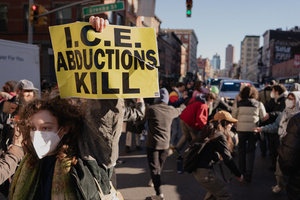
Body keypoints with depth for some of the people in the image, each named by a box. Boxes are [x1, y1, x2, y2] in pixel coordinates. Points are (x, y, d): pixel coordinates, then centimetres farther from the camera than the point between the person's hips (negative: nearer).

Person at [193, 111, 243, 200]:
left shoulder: (209, 132, 12)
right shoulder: (220, 136, -15)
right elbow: (227, 158, -16)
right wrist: (238, 175, -7)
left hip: (196, 169, 10)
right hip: (204, 171, -10)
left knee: (215, 189, 28)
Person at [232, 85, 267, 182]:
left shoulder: (238, 104, 2)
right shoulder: (259, 104, 2)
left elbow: (233, 117, 6)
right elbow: (263, 118, 6)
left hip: (241, 129, 0)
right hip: (253, 129, 0)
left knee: (241, 150, 14)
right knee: (251, 151, 8)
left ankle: (242, 172, 23)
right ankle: (248, 174, 2)